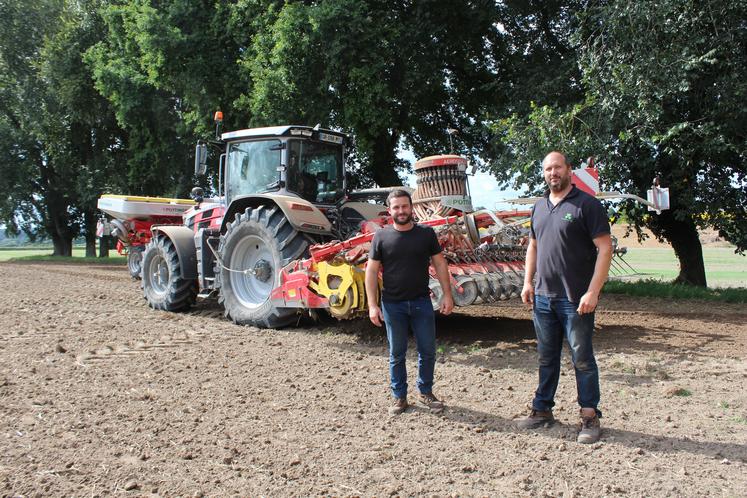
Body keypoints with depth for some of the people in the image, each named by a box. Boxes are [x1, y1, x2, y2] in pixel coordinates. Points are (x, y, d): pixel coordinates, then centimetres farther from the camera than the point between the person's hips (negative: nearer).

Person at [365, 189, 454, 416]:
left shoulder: (426, 233, 1)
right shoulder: (381, 237, -2)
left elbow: (440, 264, 5)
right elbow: (371, 271, -2)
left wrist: (447, 294, -1)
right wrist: (372, 305, -7)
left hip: (421, 302, 1)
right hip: (392, 305, -1)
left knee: (428, 350, 8)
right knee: (396, 354, 9)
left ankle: (426, 392, 28)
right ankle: (399, 397, 23)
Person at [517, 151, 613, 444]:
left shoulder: (586, 204, -8)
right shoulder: (539, 207, 12)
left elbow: (604, 249, -12)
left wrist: (593, 292, -18)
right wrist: (528, 282, 10)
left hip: (576, 299, -6)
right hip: (543, 296, 6)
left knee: (582, 359, 2)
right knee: (546, 357, 15)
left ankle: (590, 417, 14)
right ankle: (542, 409, 26)